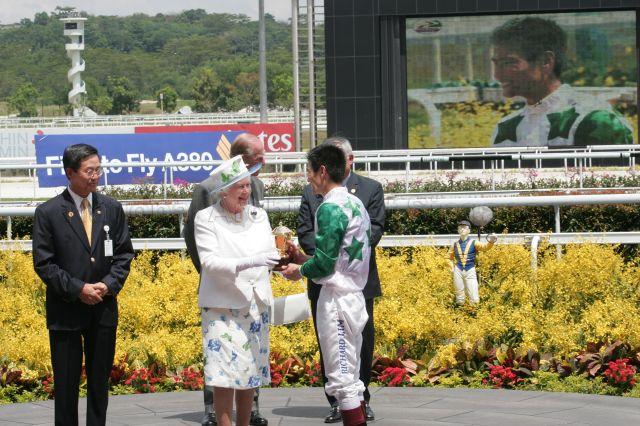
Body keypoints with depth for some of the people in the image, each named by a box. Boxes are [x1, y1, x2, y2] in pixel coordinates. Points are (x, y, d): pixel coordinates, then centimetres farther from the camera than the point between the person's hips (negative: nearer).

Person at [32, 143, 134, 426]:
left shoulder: (112, 209, 6)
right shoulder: (48, 212, -5)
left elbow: (124, 254, 9)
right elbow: (43, 264, -6)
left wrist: (109, 284, -8)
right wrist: (78, 289, -14)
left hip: (104, 308, 3)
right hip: (65, 311, -3)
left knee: (100, 382, 10)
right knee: (66, 384, 2)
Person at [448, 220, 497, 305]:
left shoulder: (473, 243, -1)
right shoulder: (455, 245, 7)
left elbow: (485, 247, -21)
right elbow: (450, 257, 24)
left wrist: (491, 242, -43)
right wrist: (452, 268, 7)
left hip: (470, 271, -2)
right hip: (458, 271, 2)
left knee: (474, 301, -8)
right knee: (460, 301, 6)